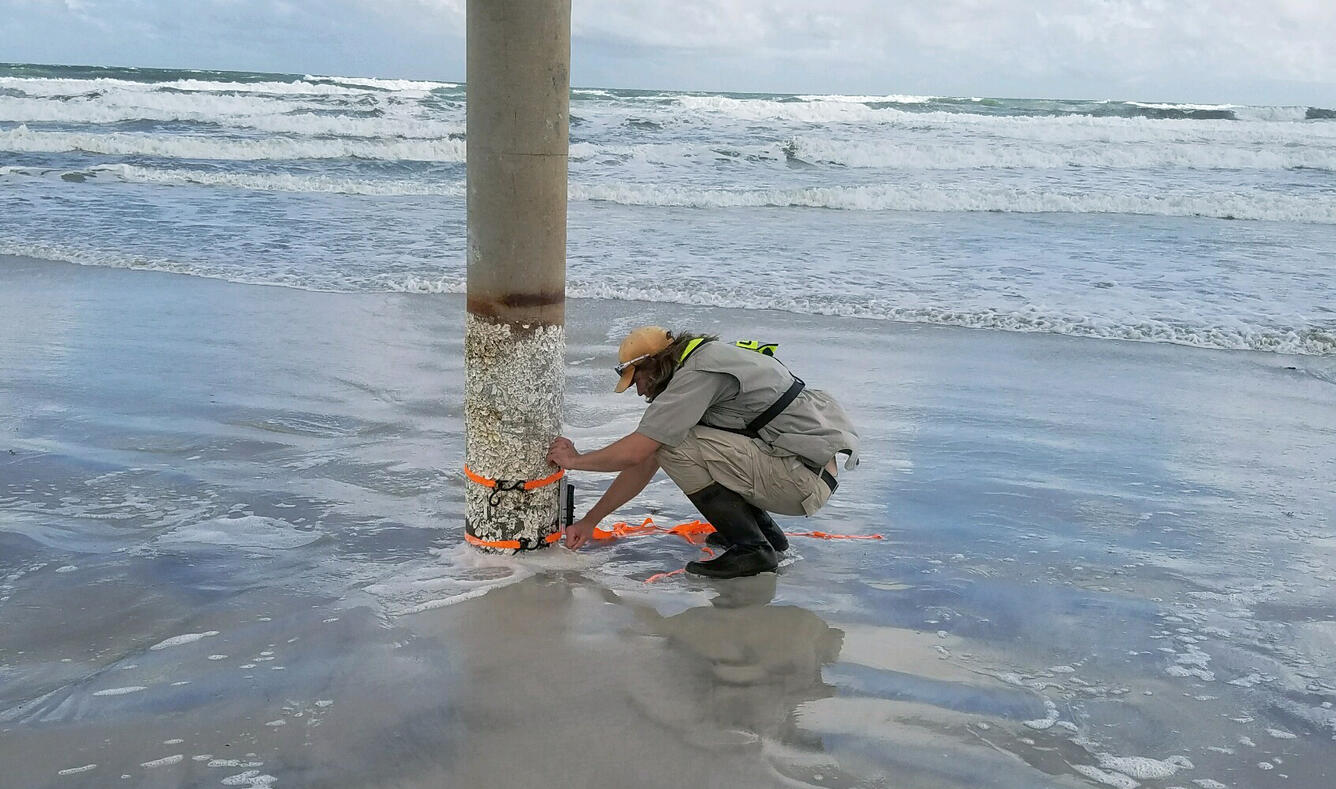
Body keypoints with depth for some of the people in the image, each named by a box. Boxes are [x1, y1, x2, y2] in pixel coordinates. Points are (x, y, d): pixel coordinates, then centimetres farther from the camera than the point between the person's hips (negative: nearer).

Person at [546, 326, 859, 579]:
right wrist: (590, 520, 20)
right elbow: (645, 463, 18)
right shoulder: (690, 374, 15)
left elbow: (635, 452, -19)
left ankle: (752, 548, -9)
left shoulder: (698, 374, -15)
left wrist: (575, 459, -1)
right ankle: (767, 532, 17)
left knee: (675, 446, -17)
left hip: (806, 478, -10)